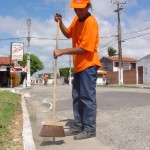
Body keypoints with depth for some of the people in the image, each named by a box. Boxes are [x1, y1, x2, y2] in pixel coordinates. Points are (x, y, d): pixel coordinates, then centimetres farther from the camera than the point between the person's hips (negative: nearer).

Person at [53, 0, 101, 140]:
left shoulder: (91, 22, -17)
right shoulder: (76, 19, 10)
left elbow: (84, 48, -21)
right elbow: (68, 34, 22)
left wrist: (62, 51, -20)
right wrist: (60, 23, 5)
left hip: (88, 65, -9)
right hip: (79, 65, 9)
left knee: (87, 97, -5)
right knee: (77, 97, 12)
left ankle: (89, 129, 6)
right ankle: (78, 126, 23)